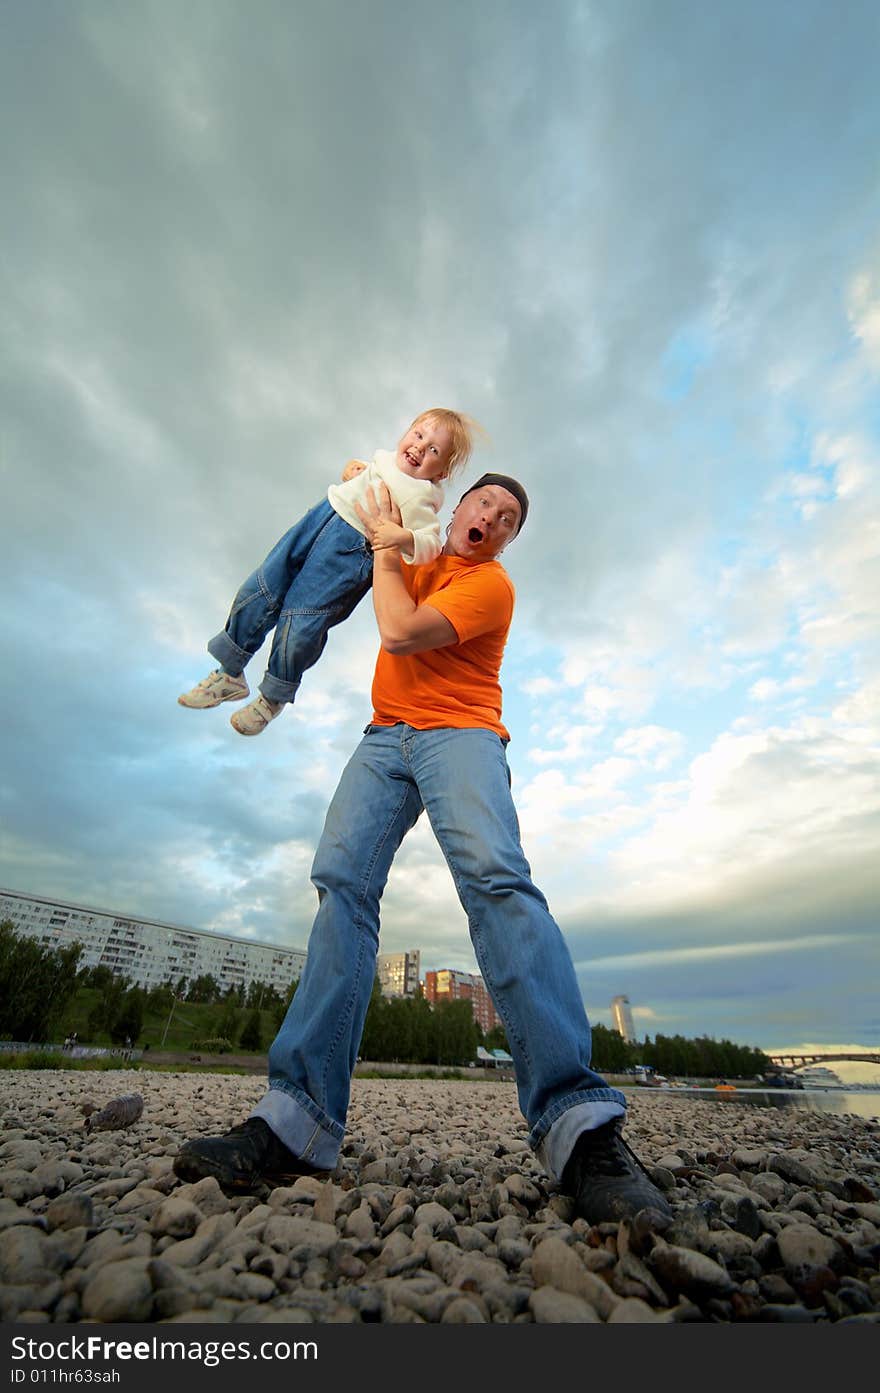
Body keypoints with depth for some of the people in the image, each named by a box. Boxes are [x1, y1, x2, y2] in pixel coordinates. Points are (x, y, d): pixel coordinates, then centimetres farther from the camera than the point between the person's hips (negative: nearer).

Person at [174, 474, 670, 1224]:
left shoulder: (491, 584, 3)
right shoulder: (418, 562, 27)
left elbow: (401, 633, -12)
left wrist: (386, 545, 3)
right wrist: (378, 511, 29)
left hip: (460, 732, -5)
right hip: (386, 738, 5)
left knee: (495, 876, -30)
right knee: (342, 882, -16)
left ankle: (579, 1127, -32)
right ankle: (298, 1123, -18)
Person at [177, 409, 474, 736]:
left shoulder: (423, 498, -10)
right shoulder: (386, 458, 12)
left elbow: (431, 545, -21)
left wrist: (403, 537, -38)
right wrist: (351, 470, 12)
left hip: (351, 552, -7)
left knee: (300, 627, -10)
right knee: (260, 592, 7)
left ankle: (274, 697, 21)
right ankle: (230, 675, 27)